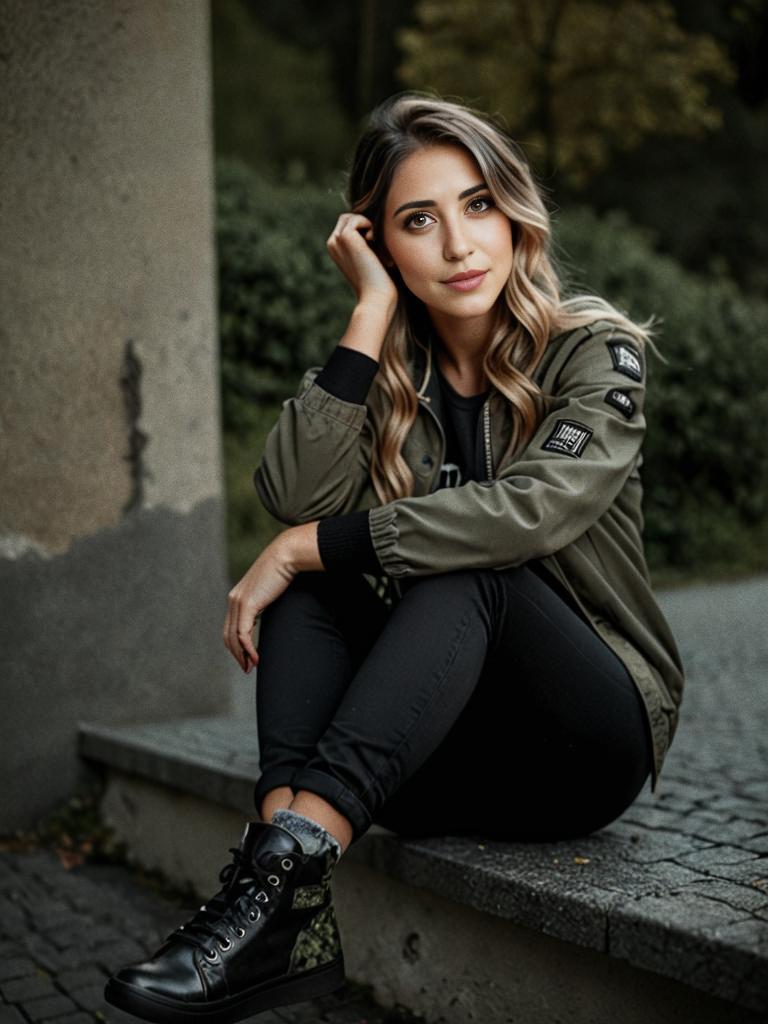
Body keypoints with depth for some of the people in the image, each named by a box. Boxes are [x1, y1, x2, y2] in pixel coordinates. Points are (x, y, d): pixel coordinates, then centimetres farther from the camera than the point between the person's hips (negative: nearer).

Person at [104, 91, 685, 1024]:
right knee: (313, 573, -21)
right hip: (432, 769, 4)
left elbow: (533, 509, -26)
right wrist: (372, 311, -14)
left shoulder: (596, 351, -6)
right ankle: (293, 925, -36)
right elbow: (295, 497, -16)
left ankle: (285, 860, -42)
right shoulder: (384, 376, 5)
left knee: (468, 571, -30)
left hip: (588, 743, -3)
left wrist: (305, 549, -24)